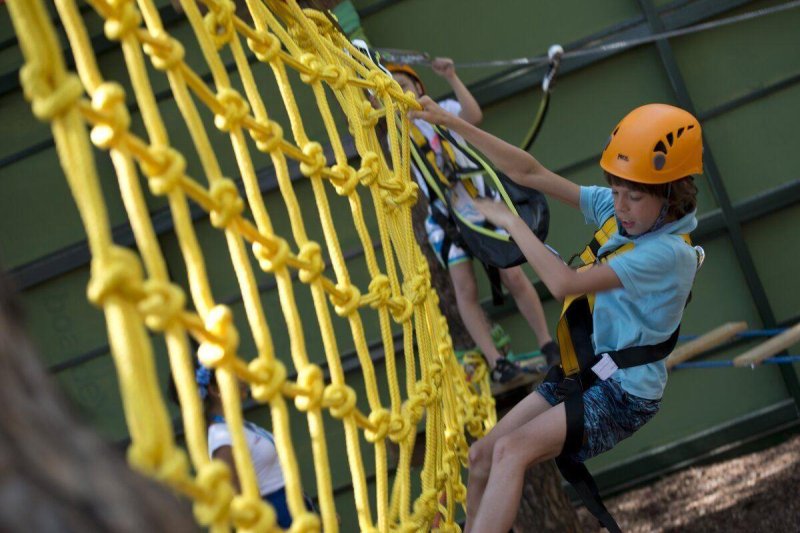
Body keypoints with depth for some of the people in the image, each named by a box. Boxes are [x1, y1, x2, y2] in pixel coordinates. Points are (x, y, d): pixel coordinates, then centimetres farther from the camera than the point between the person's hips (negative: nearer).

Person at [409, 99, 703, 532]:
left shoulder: (669, 252, -24)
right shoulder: (614, 209, -3)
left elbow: (564, 283, -31)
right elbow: (530, 173, -3)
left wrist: (509, 221, -19)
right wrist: (453, 123, -8)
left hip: (624, 394, -8)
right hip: (587, 371, 8)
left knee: (512, 450, -26)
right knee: (483, 454, 6)